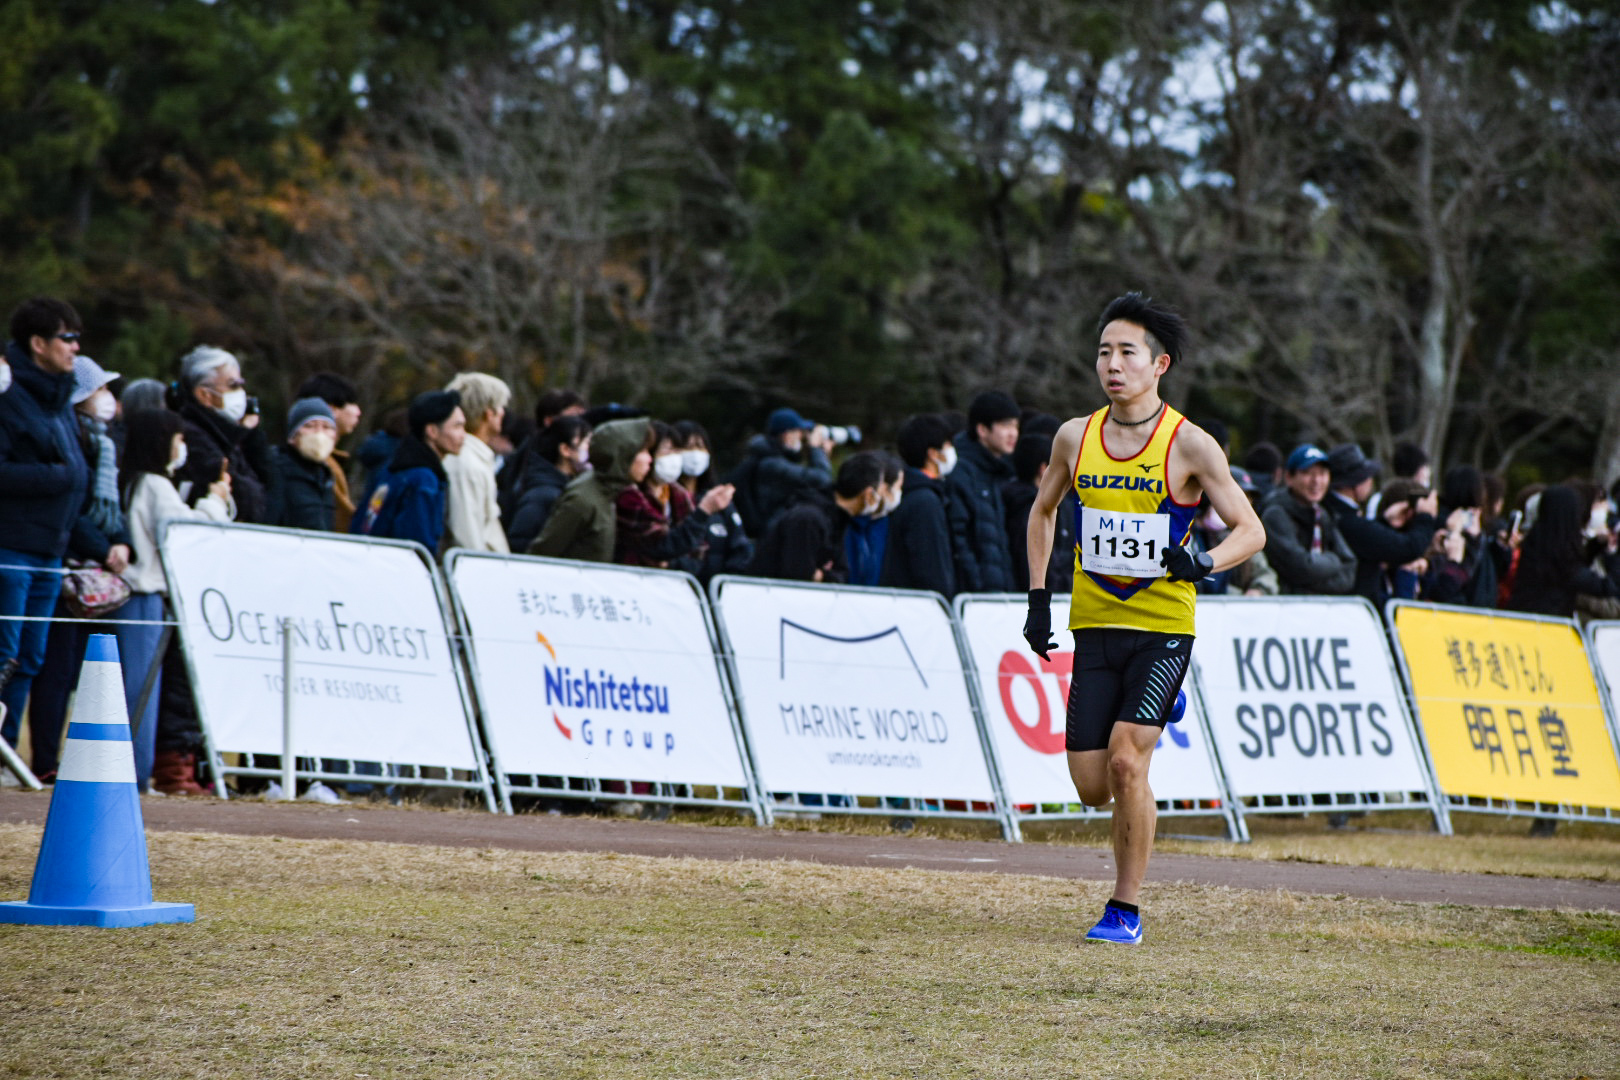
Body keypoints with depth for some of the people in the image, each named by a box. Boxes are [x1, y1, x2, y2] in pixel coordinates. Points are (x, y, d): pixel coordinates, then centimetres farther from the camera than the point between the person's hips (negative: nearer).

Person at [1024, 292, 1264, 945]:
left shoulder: (1189, 446, -8)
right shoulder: (1075, 438, 4)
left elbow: (1251, 530, -5)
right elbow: (1043, 510, 21)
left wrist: (1202, 563, -25)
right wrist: (1038, 595, 12)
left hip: (1164, 628, -4)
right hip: (1094, 625, 4)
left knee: (1125, 761, -18)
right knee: (1092, 787, -2)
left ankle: (1125, 909, -4)